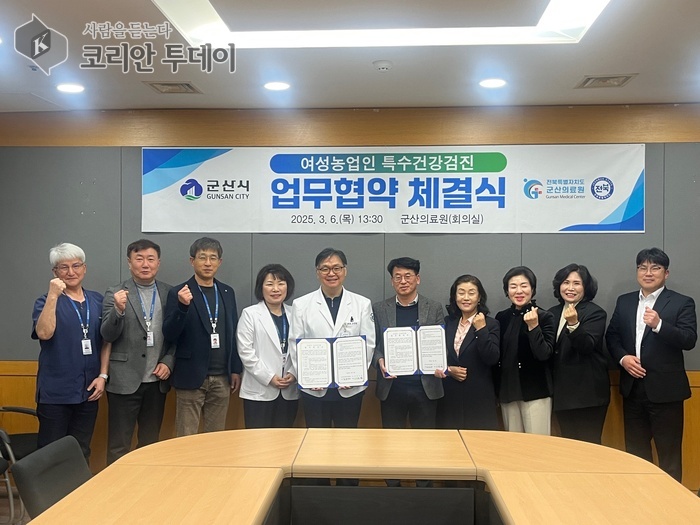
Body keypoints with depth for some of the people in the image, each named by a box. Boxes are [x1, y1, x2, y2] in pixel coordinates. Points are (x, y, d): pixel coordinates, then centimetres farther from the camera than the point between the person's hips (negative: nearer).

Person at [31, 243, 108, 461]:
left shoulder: (97, 300, 8)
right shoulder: (47, 301, -2)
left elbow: (105, 341, 10)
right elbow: (44, 333, -21)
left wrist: (103, 375, 1)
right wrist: (53, 296, -22)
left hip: (88, 390, 4)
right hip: (55, 391, -3)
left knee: (81, 453, 13)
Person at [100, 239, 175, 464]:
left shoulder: (169, 293, 5)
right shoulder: (115, 294, -3)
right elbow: (107, 335, -9)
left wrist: (168, 362, -3)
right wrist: (119, 310, -26)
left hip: (156, 380, 3)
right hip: (125, 381, -3)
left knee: (150, 443, 14)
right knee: (119, 446, 5)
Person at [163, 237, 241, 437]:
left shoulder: (227, 292, 10)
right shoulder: (179, 293, -4)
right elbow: (169, 335, -10)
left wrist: (236, 369, 11)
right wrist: (182, 306, -26)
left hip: (222, 378, 4)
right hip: (192, 377, -4)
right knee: (187, 438, 3)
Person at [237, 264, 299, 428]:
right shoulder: (250, 314, -1)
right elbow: (245, 351, -8)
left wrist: (295, 374, -6)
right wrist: (269, 377, -12)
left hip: (289, 391, 3)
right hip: (259, 391, -3)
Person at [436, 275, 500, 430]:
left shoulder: (491, 324, -3)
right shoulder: (446, 322, 8)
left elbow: (492, 359, -14)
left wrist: (481, 330, -20)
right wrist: (448, 369, -6)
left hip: (479, 397, -3)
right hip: (449, 396, 3)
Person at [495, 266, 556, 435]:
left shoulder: (544, 317, -5)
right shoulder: (501, 317, 6)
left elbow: (544, 354, -15)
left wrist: (533, 326, -25)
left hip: (535, 391, -4)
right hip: (507, 391, 4)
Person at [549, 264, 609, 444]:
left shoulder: (595, 313, -7)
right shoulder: (553, 313, 10)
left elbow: (587, 346, -22)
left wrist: (573, 324, -36)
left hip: (588, 393, -6)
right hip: (562, 392, 6)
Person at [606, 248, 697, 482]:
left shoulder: (682, 303, -4)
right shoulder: (624, 301, 9)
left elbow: (689, 340, -15)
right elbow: (611, 336, 9)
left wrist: (659, 325, -29)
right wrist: (623, 358, -9)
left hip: (665, 389, -4)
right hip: (632, 388, 4)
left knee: (669, 454, 7)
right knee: (635, 451, 16)